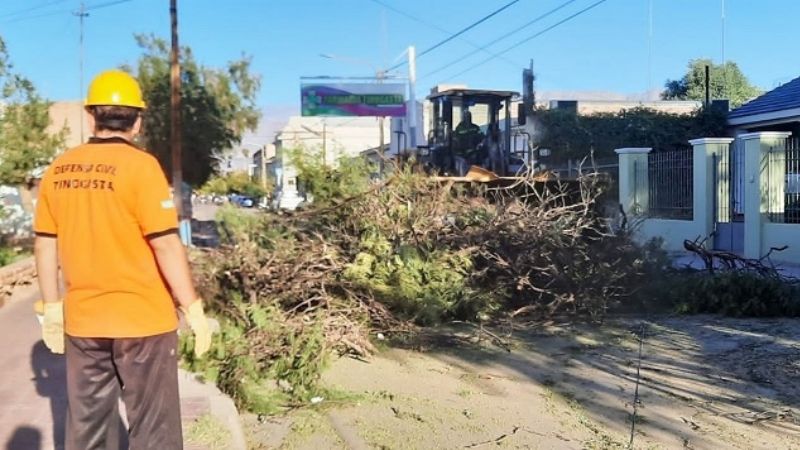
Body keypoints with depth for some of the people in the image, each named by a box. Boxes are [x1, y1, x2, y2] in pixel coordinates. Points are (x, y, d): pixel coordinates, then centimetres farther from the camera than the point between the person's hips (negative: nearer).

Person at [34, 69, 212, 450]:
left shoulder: (58, 170, 3)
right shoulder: (140, 166, -14)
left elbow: (46, 246, 7)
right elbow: (167, 246, -17)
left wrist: (52, 307, 17)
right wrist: (193, 309, -9)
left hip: (82, 321, 5)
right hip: (143, 319, -5)